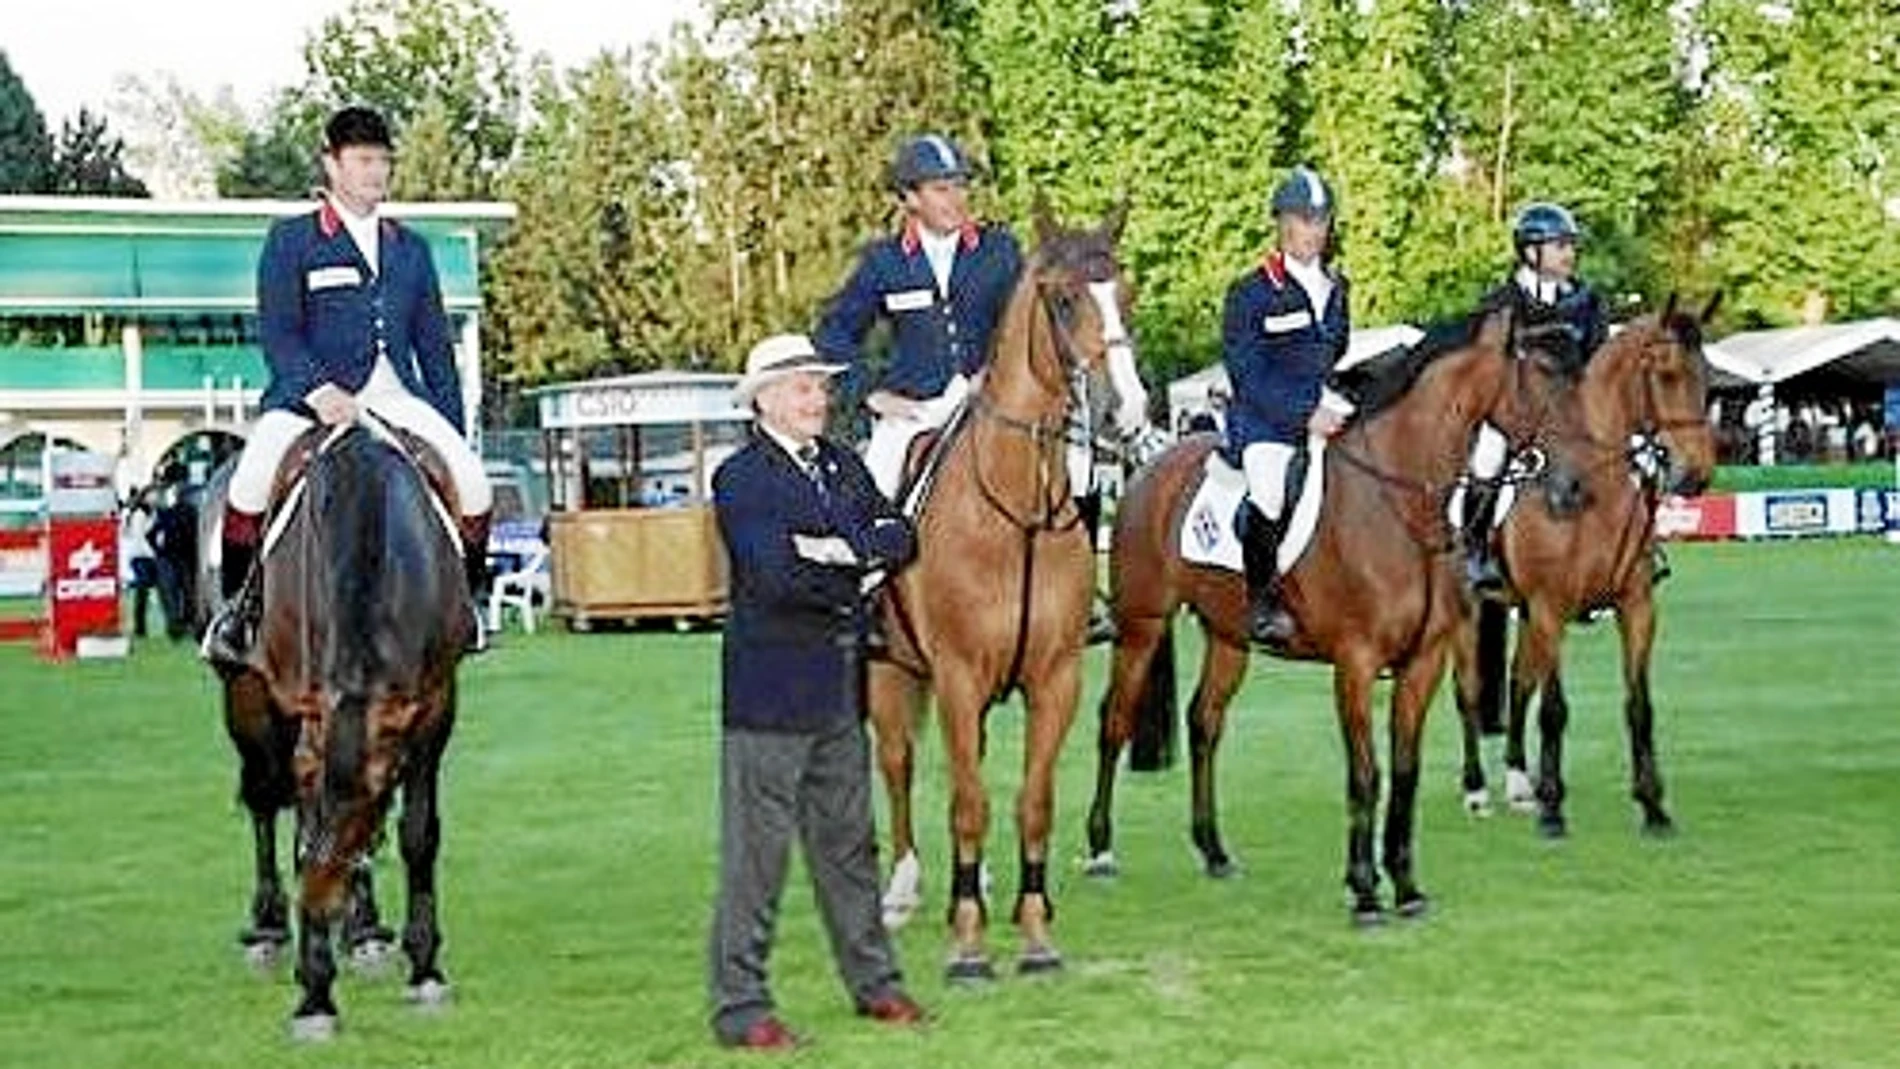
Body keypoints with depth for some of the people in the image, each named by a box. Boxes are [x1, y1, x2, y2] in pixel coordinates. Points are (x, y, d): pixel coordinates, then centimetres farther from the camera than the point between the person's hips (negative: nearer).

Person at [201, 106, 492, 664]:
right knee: (252, 484, -30)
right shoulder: (291, 240, 7)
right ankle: (236, 606, -9)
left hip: (397, 396, 4)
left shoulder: (410, 248, 20)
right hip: (310, 393, -3)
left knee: (471, 482, -17)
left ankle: (460, 601, 5)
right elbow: (277, 334, -3)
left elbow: (435, 347, 21)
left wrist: (452, 428, 13)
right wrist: (320, 391, -20)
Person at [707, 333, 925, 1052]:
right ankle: (739, 1005, 4)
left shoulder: (843, 465, 13)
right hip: (771, 691, -7)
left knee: (849, 843, 17)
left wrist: (842, 548, -14)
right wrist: (857, 577, -9)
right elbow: (776, 575, -22)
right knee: (756, 851, -2)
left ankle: (873, 980, 27)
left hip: (841, 691, 7)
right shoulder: (741, 478, -10)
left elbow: (900, 538, 4)